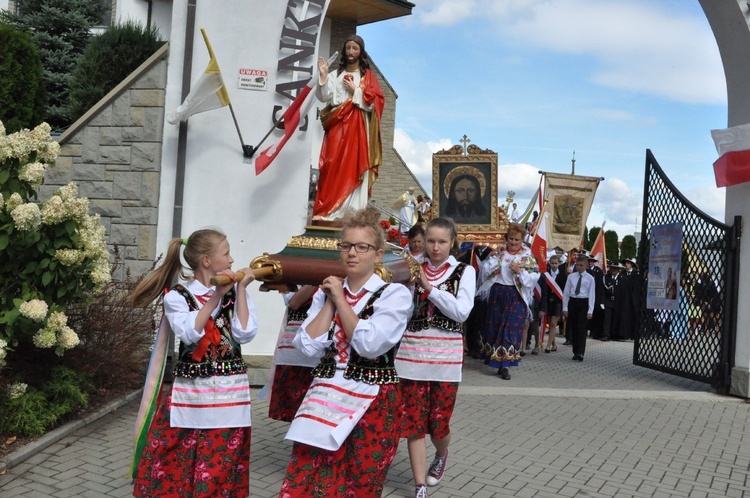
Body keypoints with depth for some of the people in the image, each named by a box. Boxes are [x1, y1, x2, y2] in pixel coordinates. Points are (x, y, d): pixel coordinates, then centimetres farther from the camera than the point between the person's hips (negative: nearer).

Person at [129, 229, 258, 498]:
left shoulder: (235, 292, 3)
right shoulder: (177, 296, -4)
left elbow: (245, 334, -9)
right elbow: (190, 334, -20)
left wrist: (240, 289, -8)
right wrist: (215, 297, -19)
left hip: (229, 392, 2)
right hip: (190, 391, -2)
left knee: (220, 464, 9)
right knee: (174, 460, 4)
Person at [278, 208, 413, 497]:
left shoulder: (395, 294, -6)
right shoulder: (326, 292, 8)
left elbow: (369, 345, -20)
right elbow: (309, 346, -4)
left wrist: (340, 299, -10)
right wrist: (330, 301, -4)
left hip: (372, 403, -3)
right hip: (323, 398, 4)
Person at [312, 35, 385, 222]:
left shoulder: (368, 76, 9)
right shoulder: (335, 75, 14)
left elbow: (374, 102, -2)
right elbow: (324, 97, 2)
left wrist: (355, 90, -6)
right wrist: (323, 76, -8)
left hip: (357, 127, -2)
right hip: (337, 125, 2)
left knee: (353, 166, -8)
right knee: (333, 166, -6)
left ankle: (351, 212, -10)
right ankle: (325, 210, -8)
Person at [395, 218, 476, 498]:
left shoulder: (464, 271, 1)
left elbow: (462, 311, -12)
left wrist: (430, 288, -16)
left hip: (445, 356, -1)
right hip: (412, 353, 2)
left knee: (439, 421, 7)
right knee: (413, 422, 1)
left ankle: (441, 456, 42)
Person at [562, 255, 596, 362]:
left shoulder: (590, 278, -1)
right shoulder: (571, 277, 7)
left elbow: (592, 295, -4)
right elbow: (566, 293, 8)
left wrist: (590, 311, -11)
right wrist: (565, 308, 4)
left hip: (583, 303, -3)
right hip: (572, 302, 3)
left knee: (581, 329, -9)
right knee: (573, 329, 7)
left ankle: (580, 353, -12)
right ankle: (575, 352, 16)